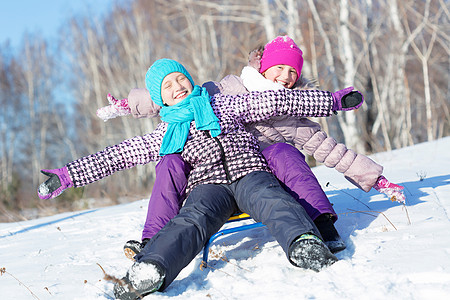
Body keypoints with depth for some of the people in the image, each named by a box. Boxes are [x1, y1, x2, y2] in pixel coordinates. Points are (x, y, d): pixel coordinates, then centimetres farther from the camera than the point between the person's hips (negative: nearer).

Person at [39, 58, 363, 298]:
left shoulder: (224, 104, 23)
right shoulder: (163, 135, 23)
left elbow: (277, 101, 17)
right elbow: (115, 155, 20)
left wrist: (335, 100, 15)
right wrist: (67, 175, 13)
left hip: (249, 172, 0)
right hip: (208, 186, 0)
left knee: (273, 201, -35)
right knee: (192, 220, -34)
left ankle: (305, 245, -65)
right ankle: (148, 271, -62)